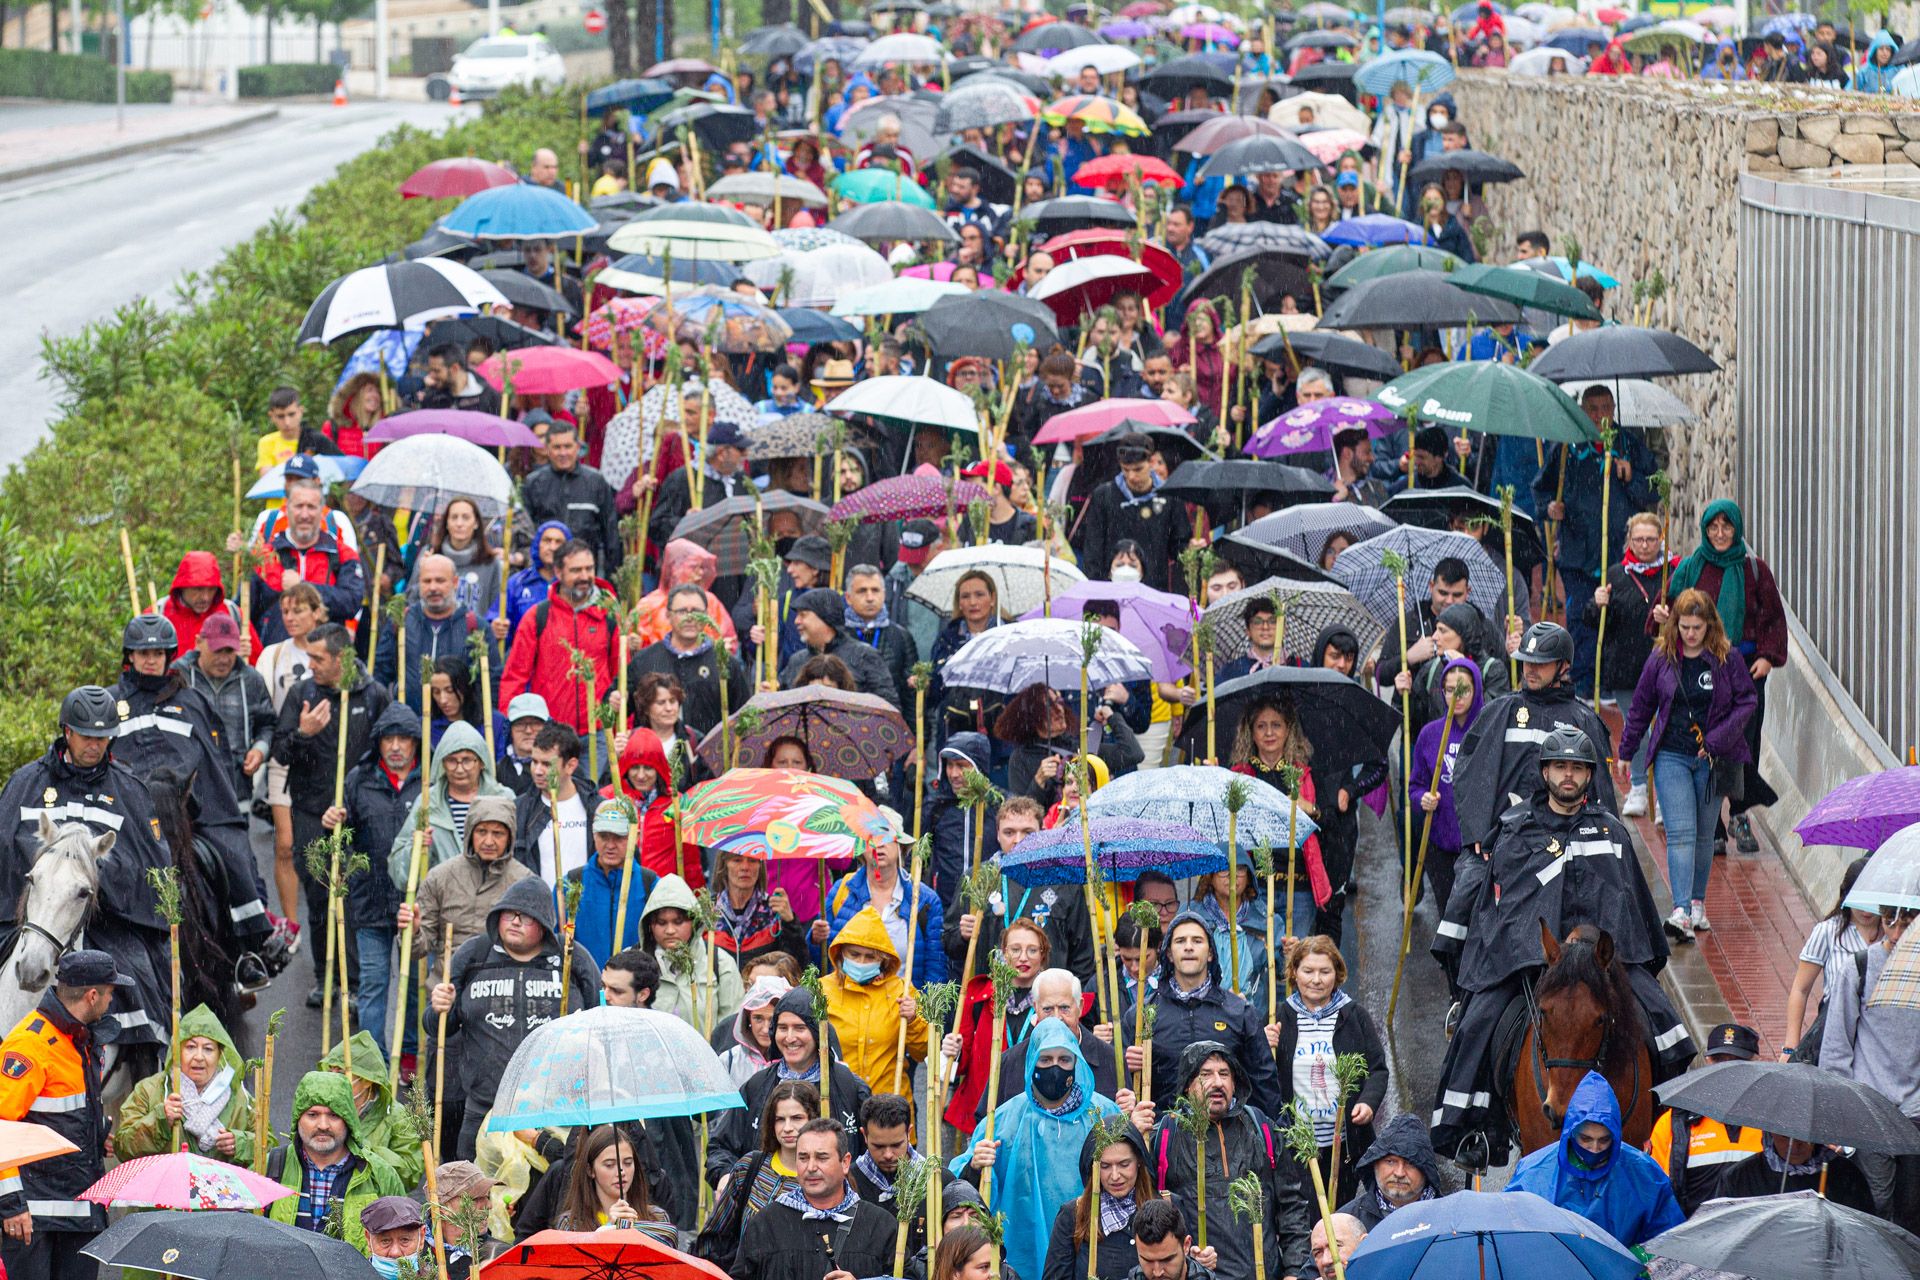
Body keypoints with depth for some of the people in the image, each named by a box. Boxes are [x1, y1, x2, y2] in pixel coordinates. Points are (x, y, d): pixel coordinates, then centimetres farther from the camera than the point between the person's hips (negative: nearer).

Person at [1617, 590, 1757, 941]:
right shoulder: (1661, 658, 0)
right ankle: (1682, 912, -21)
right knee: (1680, 833, -12)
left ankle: (1698, 902, 26)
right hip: (1672, 757, -1)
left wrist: (1717, 740, -11)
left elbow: (1746, 701, 0)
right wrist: (1626, 752, 13)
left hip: (1711, 758, 1)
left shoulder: (1727, 659, -2)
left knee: (1704, 833, 10)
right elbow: (1641, 708, 8)